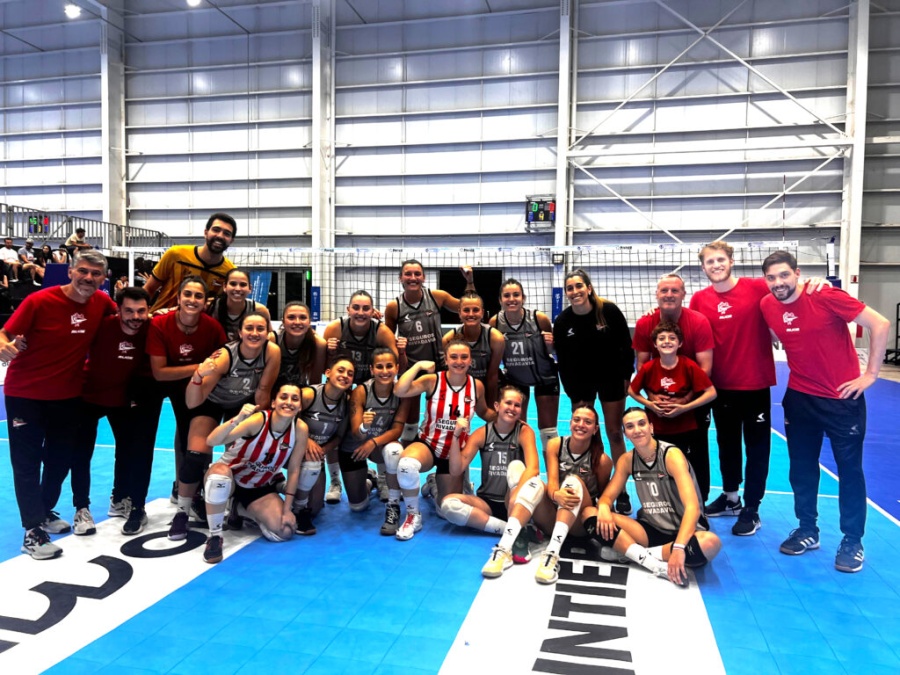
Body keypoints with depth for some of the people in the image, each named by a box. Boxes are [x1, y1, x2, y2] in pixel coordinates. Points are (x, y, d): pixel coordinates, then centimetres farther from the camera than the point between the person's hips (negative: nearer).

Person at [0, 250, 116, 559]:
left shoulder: (101, 302, -6)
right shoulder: (40, 301, -18)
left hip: (68, 394, 5)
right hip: (25, 392, -5)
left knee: (61, 458, 16)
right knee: (27, 462, 1)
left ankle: (45, 510, 37)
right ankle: (33, 530, 7)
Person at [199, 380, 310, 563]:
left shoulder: (300, 429, -19)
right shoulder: (258, 420, -30)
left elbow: (294, 470, -10)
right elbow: (211, 441, -42)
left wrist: (287, 509, -11)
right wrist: (238, 419, -58)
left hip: (261, 487, 4)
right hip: (229, 479, -4)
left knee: (284, 531, -13)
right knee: (219, 471, -39)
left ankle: (241, 510, 16)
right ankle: (214, 537, -20)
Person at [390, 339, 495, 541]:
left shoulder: (477, 386, -7)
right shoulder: (432, 380, -15)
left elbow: (484, 413, 13)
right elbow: (399, 391, -31)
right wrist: (418, 366, -26)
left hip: (456, 452, 3)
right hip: (427, 444, -3)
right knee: (406, 464, -39)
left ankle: (434, 488, 47)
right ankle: (413, 516, -12)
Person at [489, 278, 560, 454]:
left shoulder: (540, 318, -24)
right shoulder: (495, 322, -18)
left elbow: (551, 350, -8)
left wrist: (551, 344, -29)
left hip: (545, 377, -2)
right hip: (513, 379, 2)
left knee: (548, 429, 5)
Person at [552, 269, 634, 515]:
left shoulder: (609, 310, -16)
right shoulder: (562, 321, -12)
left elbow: (626, 345, -6)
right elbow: (564, 362, -6)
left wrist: (626, 376, -7)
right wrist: (573, 394, -6)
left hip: (611, 379, -1)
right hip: (580, 383, 1)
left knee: (614, 434, 4)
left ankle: (621, 490, 14)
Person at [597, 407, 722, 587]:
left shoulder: (672, 455, -17)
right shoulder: (627, 460, 0)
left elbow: (692, 507, -28)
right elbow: (607, 496, 0)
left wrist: (678, 547, -42)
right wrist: (603, 508, -26)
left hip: (683, 532, -3)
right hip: (652, 529, 4)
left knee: (711, 542, -39)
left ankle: (628, 551, -24)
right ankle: (655, 564, -28)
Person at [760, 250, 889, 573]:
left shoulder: (826, 297, -18)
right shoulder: (767, 307, -4)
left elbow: (880, 324, -15)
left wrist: (870, 374, -13)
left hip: (842, 397, -4)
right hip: (799, 397, 4)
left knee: (849, 469, 6)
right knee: (801, 468, 11)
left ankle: (852, 541, 19)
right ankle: (807, 530, 27)